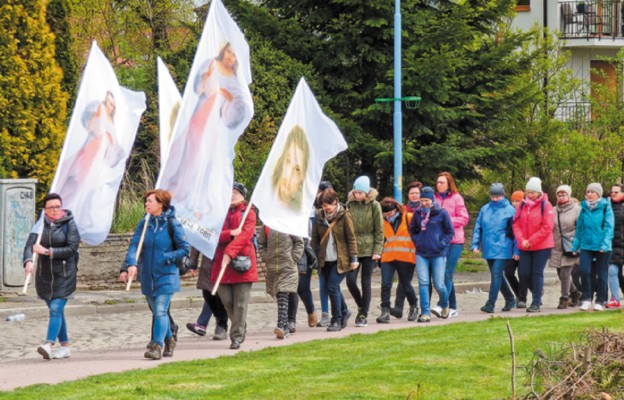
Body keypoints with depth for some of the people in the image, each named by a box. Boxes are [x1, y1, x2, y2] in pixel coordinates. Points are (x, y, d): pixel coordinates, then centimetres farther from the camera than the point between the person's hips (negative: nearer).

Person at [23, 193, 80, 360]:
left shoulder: (69, 224, -5)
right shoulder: (40, 224, 4)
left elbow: (71, 249, -12)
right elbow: (30, 244, -8)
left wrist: (48, 251, -20)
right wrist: (28, 261, -28)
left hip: (64, 274, -4)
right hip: (44, 274, 4)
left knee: (56, 309, -15)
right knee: (56, 311, 11)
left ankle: (48, 345, -27)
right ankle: (65, 346, 20)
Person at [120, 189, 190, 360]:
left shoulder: (172, 224, -8)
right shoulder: (144, 224, 4)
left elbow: (185, 249, -5)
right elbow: (134, 245, -6)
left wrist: (167, 258, -16)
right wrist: (131, 264, -23)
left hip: (166, 276, -5)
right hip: (148, 276, 5)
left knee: (160, 311, -16)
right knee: (157, 312, 15)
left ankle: (157, 345, -21)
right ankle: (168, 341, 33)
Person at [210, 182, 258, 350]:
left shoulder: (249, 213, 3)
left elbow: (245, 234, -12)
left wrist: (229, 253, -23)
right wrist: (230, 233, -18)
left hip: (242, 262, -3)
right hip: (222, 263, 3)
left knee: (240, 302, -5)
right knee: (227, 301, 4)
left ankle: (237, 336, -2)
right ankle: (240, 329, 25)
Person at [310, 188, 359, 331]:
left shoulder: (344, 216, -7)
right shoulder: (320, 216, 6)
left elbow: (351, 238, -4)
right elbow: (315, 237, 12)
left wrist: (353, 258, -6)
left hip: (340, 259, -5)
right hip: (325, 259, 5)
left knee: (332, 286, -14)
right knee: (328, 286, 10)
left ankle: (337, 319, -3)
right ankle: (344, 312, 33)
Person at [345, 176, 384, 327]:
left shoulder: (374, 205, -3)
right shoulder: (350, 204, 4)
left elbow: (379, 230, -1)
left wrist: (377, 251, -8)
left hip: (369, 249, -2)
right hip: (353, 248, 2)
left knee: (366, 283, 0)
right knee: (350, 281, -6)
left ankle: (363, 315, 7)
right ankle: (361, 307, 19)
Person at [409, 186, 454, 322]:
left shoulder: (442, 213, -4)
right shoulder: (418, 213, 6)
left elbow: (450, 231, 2)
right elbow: (412, 230, 20)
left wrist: (442, 244, -7)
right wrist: (417, 241, 5)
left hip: (438, 255, -3)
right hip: (422, 254, 3)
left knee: (439, 284, 0)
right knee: (423, 283, -7)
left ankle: (445, 306, 29)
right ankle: (425, 312, -4)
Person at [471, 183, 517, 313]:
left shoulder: (509, 210, -2)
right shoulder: (485, 209, 9)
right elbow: (478, 228, 12)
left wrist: (516, 250, -6)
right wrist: (475, 244, 2)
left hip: (502, 249, -5)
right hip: (488, 249, 5)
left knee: (496, 275, -13)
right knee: (497, 276, 13)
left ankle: (491, 304, -13)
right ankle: (510, 300, 28)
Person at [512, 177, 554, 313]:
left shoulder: (545, 205, -8)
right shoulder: (523, 205, 6)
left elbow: (547, 228, -13)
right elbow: (516, 224, 4)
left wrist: (531, 241, -15)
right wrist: (522, 240, -12)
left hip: (542, 247, -5)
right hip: (525, 247, 5)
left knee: (537, 273, -3)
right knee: (524, 275, 4)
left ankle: (536, 303, 3)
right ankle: (538, 292, 30)